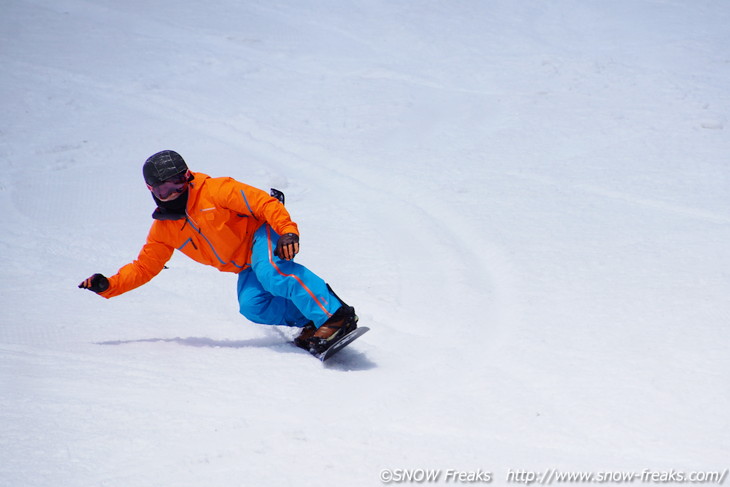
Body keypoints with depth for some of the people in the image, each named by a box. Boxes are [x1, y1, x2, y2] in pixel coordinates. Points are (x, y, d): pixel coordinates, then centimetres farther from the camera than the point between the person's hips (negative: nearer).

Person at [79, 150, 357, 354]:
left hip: (263, 235, -5)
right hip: (247, 268, 5)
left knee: (271, 273, -38)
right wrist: (109, 286, -4)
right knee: (252, 306, -25)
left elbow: (263, 203, -16)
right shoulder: (164, 230, 4)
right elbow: (144, 268, 11)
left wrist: (287, 231, -32)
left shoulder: (214, 191, -13)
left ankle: (337, 316, -42)